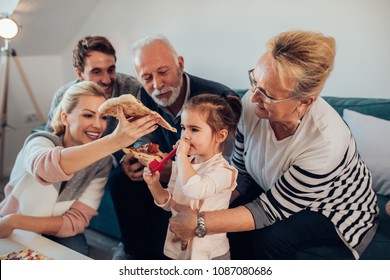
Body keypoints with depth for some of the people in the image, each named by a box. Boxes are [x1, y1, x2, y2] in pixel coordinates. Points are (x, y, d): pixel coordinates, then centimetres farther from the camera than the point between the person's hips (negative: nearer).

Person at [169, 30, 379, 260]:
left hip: (340, 212, -4)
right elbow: (241, 172, -8)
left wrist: (199, 224, -34)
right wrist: (208, 210, -23)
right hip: (281, 193, 5)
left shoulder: (325, 141, -38)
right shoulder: (252, 104, -22)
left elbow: (270, 211, -29)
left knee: (269, 237, -29)